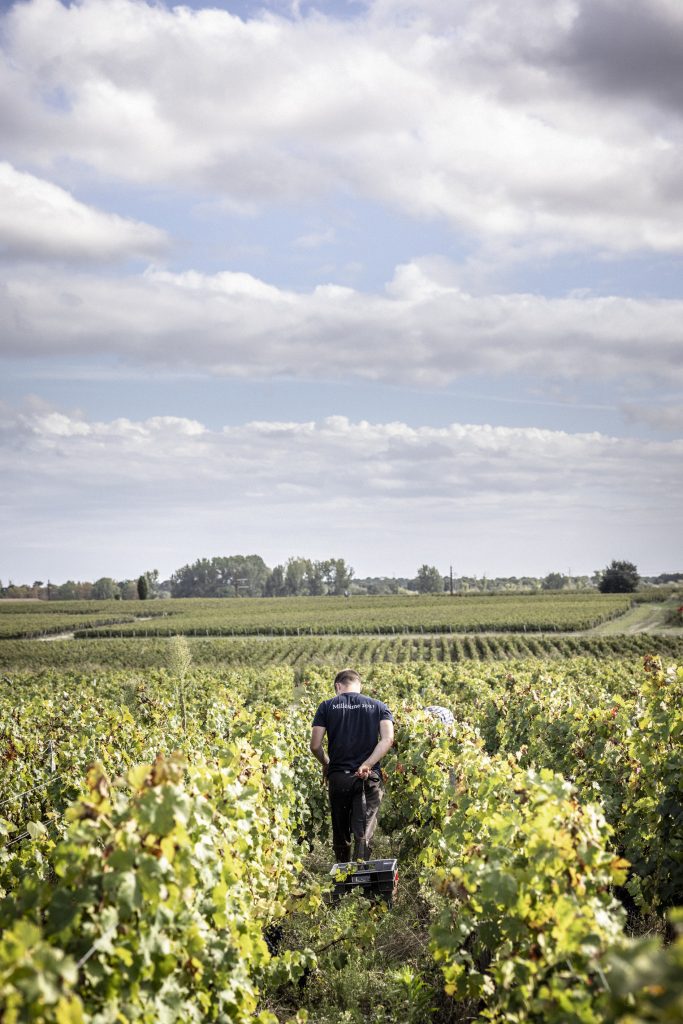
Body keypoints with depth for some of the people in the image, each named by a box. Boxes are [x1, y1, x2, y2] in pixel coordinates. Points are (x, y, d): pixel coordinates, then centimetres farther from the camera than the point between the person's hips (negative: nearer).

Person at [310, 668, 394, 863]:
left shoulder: (327, 707, 4)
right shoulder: (378, 706, 7)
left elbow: (315, 746, -1)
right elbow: (388, 739, -9)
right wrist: (367, 764, -12)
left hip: (338, 776, 0)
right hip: (369, 778, 0)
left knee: (340, 831, 16)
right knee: (364, 833, -5)